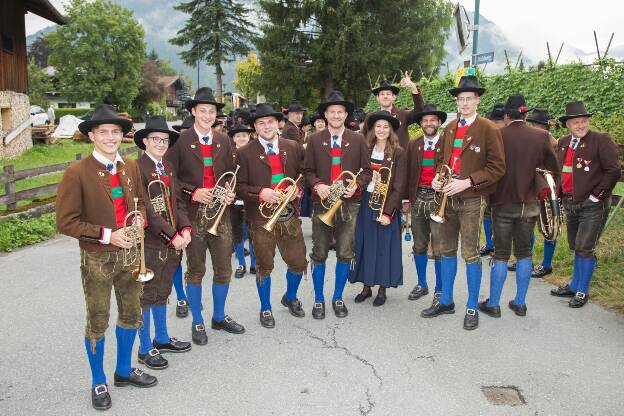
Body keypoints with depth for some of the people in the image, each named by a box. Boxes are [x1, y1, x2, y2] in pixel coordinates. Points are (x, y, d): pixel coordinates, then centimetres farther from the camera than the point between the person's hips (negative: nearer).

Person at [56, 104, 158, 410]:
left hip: (129, 252, 5)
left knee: (131, 314, 17)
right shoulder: (77, 173, -14)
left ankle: (124, 371, 38)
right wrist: (106, 235, -21)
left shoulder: (131, 167, 2)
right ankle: (98, 383, 29)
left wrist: (139, 219, -6)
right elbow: (66, 222, -14)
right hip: (97, 258, -5)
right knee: (97, 322, 8)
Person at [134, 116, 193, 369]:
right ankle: (145, 349, 19)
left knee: (162, 292, 20)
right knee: (146, 296, 6)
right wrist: (172, 236, -19)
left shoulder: (168, 168, 11)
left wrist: (185, 229, -5)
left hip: (173, 243, 7)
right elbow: (147, 210, -19)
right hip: (150, 244, -7)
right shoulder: (138, 168, -13)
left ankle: (162, 339, 35)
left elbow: (176, 202, 10)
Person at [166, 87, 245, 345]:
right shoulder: (180, 142, -4)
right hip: (193, 215, -4)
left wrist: (231, 194, -4)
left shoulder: (224, 142, 10)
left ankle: (219, 317, 31)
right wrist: (193, 193, -17)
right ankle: (197, 323, 26)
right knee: (195, 270, 9)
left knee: (224, 269, 11)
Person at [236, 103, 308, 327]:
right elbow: (239, 186, -5)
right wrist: (261, 193, -20)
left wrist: (298, 189, -8)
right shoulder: (245, 153, -3)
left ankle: (290, 298, 40)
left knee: (298, 262, 10)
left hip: (289, 215, 3)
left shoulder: (293, 147, 6)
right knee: (264, 266, 9)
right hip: (261, 218, -3)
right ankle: (265, 309, 31)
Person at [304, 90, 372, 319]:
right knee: (319, 254, 5)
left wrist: (356, 185, -11)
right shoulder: (314, 140, 5)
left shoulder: (358, 140, 6)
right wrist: (318, 185, -13)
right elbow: (308, 171, 5)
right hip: (322, 203, 0)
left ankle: (338, 298, 23)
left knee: (345, 254, 6)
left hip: (348, 203, 1)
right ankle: (318, 299, 20)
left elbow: (367, 170, 7)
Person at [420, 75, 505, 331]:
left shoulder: (488, 129, -6)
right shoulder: (450, 128, 12)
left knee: (470, 254, -1)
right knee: (447, 250, 13)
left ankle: (472, 308, 14)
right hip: (447, 197, 6)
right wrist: (438, 177, 1)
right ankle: (446, 301, 27)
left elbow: (497, 167, -10)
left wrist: (466, 182, -19)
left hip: (471, 199, -6)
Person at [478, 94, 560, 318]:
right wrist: (539, 192, 12)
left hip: (502, 204, -2)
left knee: (501, 254, 5)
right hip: (529, 204, 2)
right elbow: (554, 170, 1)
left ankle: (493, 304, 12)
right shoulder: (541, 136, -2)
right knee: (524, 252, 13)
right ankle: (520, 303, 20)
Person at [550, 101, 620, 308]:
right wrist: (562, 195, 10)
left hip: (593, 205, -6)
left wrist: (596, 195, -14)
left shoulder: (601, 140, -9)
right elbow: (559, 169, 18)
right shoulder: (563, 142, 10)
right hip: (571, 204, 6)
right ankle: (574, 286, 29)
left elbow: (613, 171, -12)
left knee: (585, 248, -5)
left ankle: (582, 291, 10)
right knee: (576, 248, 16)